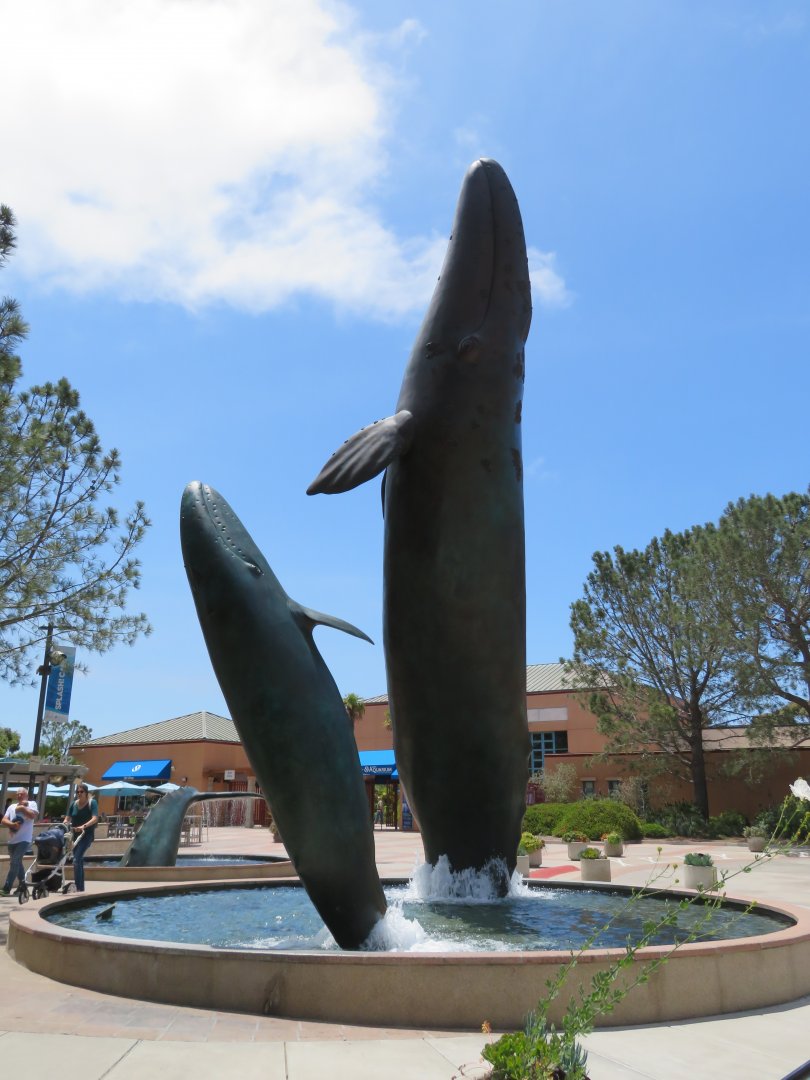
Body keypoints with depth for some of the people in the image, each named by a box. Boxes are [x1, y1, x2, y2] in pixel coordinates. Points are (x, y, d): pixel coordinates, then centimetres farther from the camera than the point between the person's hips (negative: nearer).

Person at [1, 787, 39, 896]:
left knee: (14, 862, -14)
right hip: (12, 840, 6)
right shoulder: (12, 806, 12)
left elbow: (33, 815, -18)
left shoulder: (31, 803, 0)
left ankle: (6, 889, -14)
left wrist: (22, 807, -10)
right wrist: (12, 824, -15)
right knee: (17, 863, 15)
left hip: (24, 839, -6)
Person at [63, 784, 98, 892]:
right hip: (76, 835, 6)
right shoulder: (74, 804, 7)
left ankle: (78, 887, -19)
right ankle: (81, 888, 21)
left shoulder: (92, 803, -9)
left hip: (87, 835, -6)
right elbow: (67, 818, 3)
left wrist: (84, 826, -37)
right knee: (79, 861, 11)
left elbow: (95, 818, -21)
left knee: (77, 860, -18)